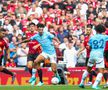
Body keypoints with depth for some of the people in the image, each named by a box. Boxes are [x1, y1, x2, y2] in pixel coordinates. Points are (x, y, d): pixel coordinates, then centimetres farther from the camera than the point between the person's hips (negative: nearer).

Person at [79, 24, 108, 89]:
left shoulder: (92, 38, 8)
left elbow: (89, 47, 10)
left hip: (92, 54, 4)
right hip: (99, 55, -4)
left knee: (88, 69, 21)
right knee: (101, 71, -5)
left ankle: (82, 83, 29)